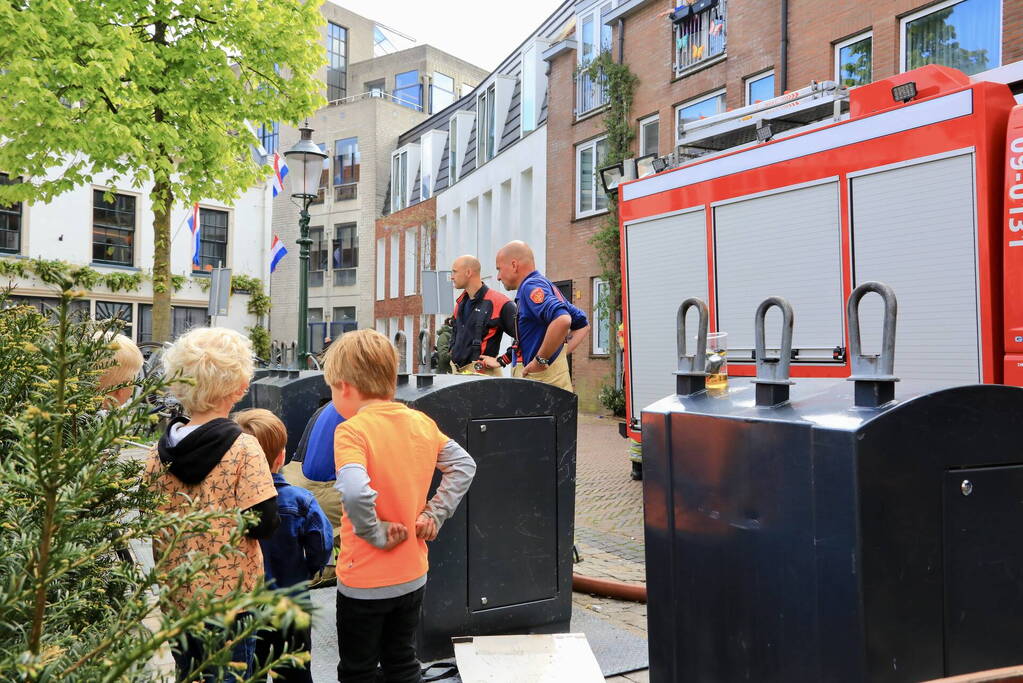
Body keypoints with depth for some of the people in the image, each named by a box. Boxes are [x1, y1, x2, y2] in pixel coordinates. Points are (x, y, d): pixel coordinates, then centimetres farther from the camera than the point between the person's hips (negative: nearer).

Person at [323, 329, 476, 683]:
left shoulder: (351, 430, -21)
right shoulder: (422, 422, -3)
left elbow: (355, 492, -36)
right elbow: (464, 465, 5)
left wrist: (376, 533, -20)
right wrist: (434, 514, 1)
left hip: (365, 582, -5)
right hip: (412, 574, 6)